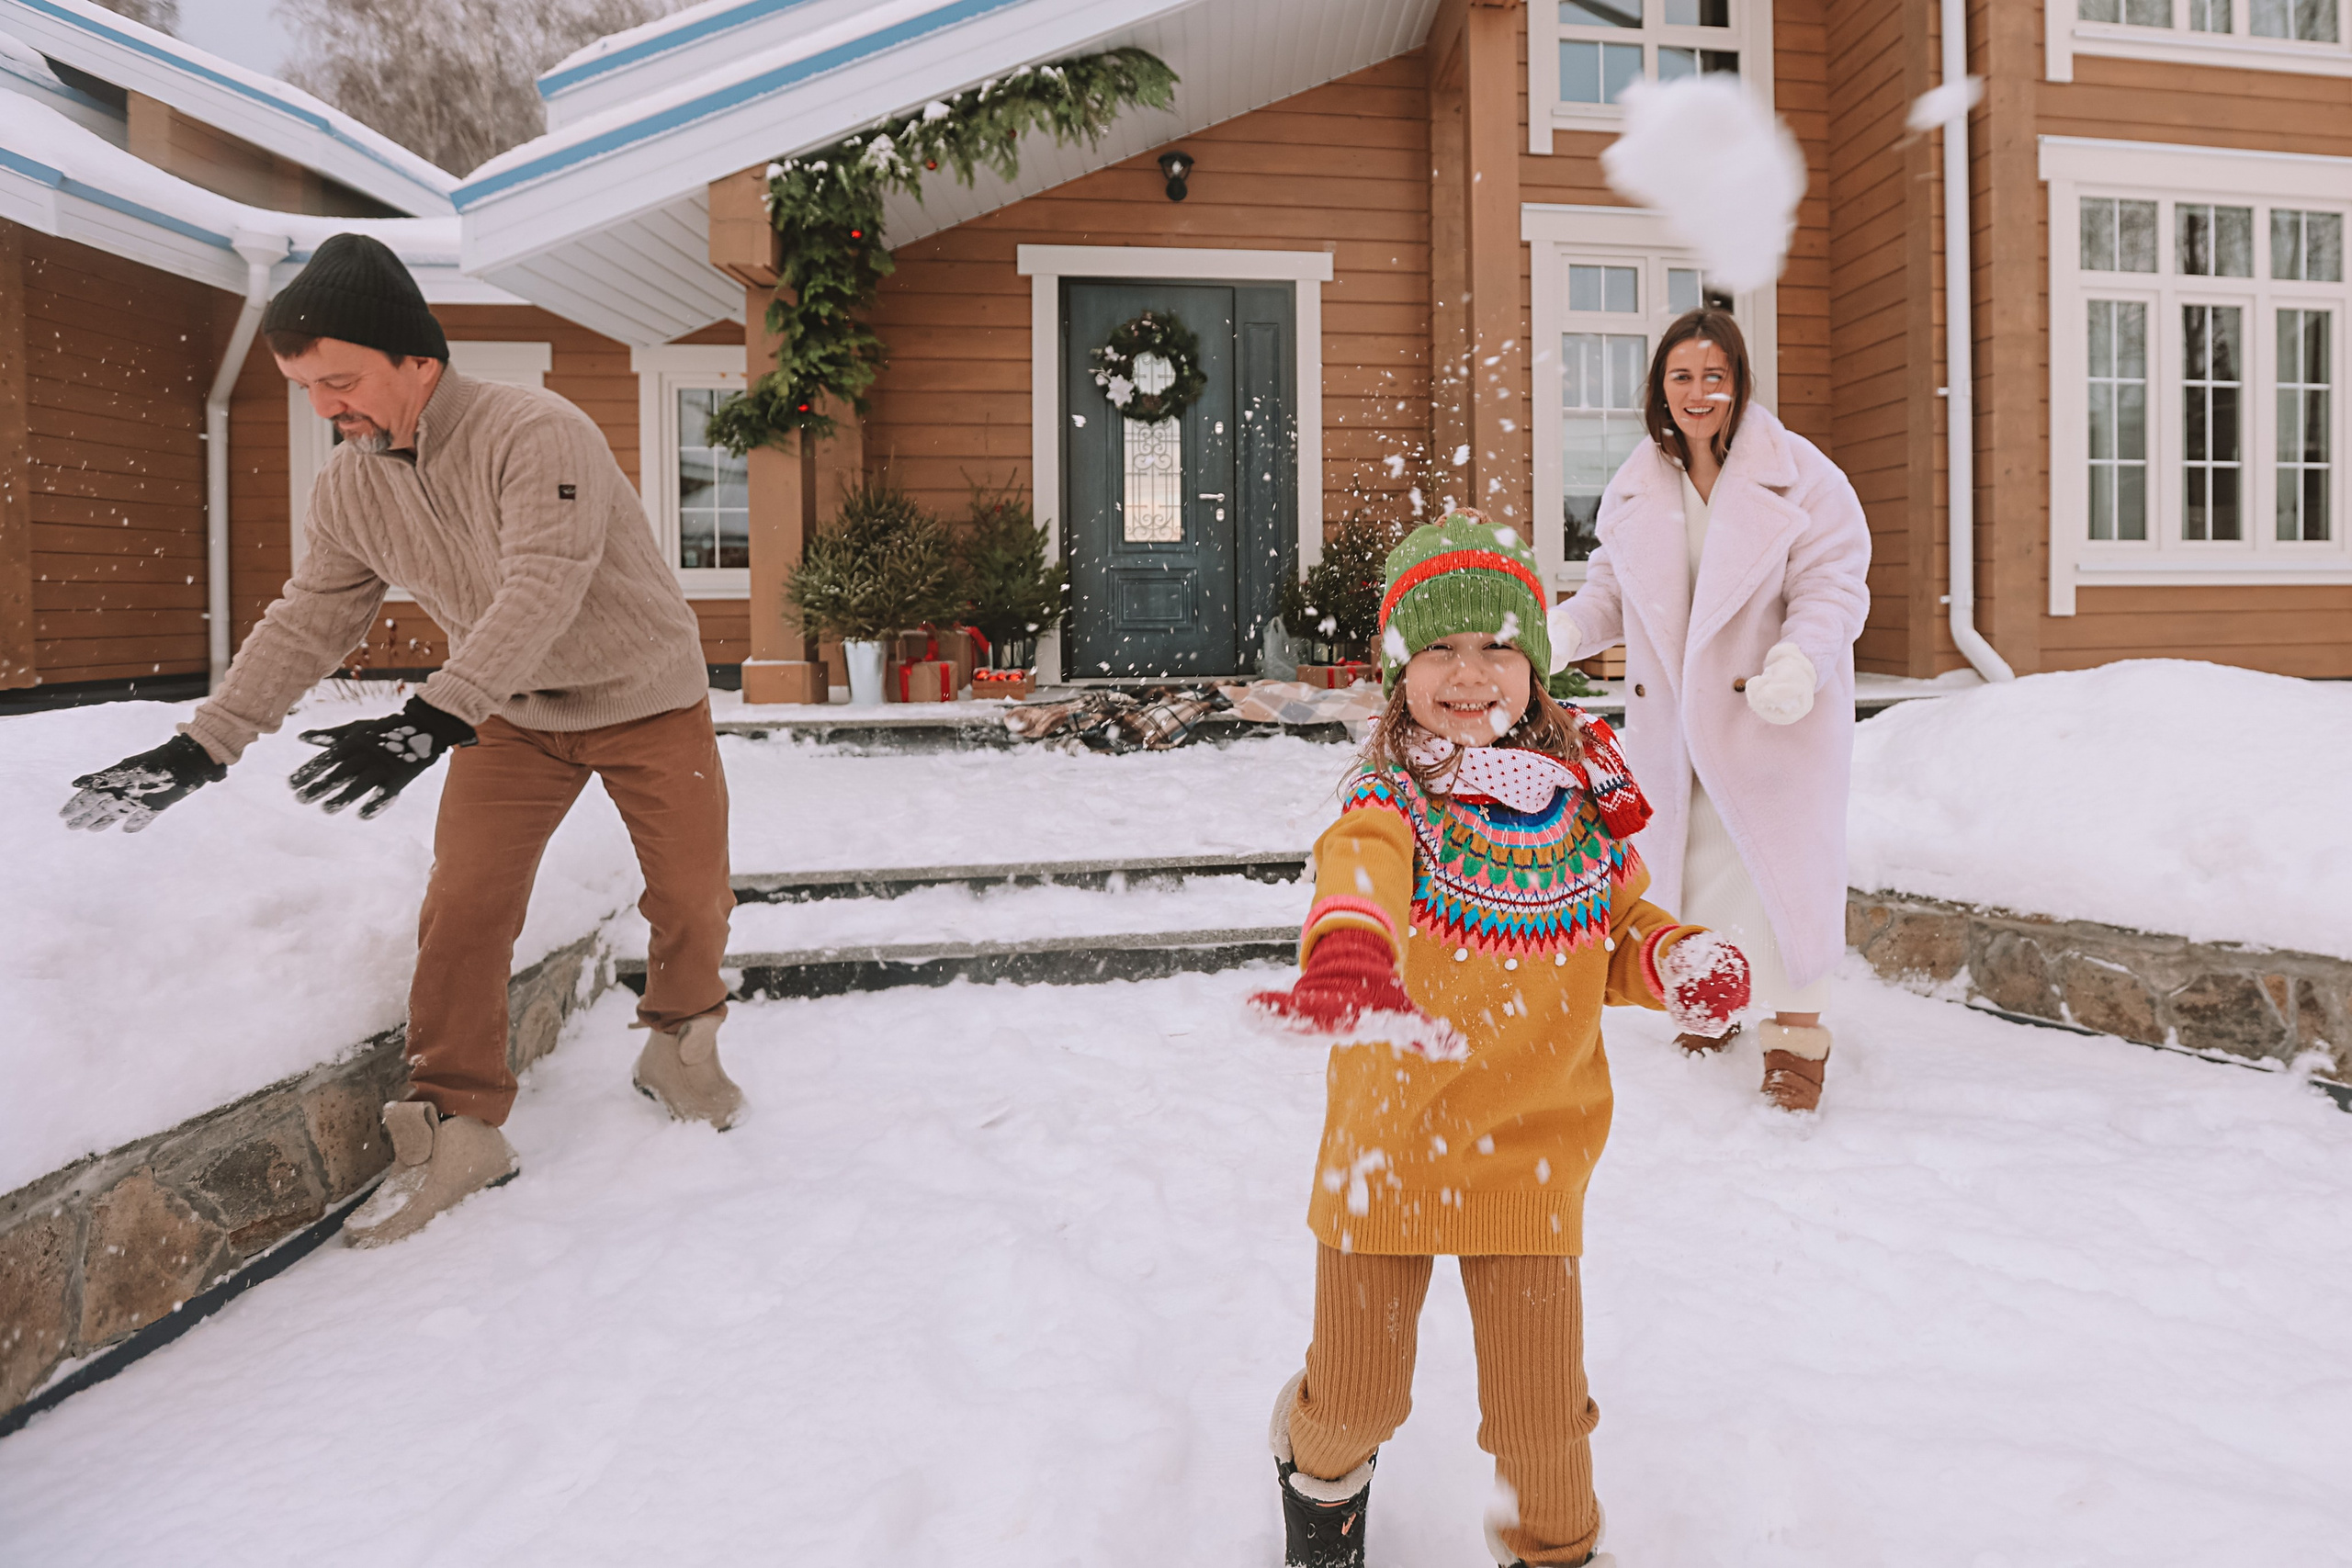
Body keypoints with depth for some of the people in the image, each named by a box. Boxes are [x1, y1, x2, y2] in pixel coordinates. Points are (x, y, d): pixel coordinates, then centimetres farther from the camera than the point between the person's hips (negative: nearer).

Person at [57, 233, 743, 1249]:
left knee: (692, 897, 0)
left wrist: (433, 720, -46)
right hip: (511, 715, 4)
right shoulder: (347, 487, -5)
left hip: (647, 696, -4)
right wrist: (201, 747, -8)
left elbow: (541, 590, -36)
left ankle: (682, 1047, 28)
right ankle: (456, 1127, 6)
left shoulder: (538, 432, -26)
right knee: (462, 908, -6)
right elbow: (307, 621, 1)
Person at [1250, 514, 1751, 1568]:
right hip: (1386, 1142, -1)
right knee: (1358, 1390, 15)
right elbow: (1358, 867, -37)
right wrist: (1349, 952, -59)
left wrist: (1685, 964, -12)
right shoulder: (1393, 797, -14)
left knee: (1540, 1408, 10)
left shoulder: (1582, 804, -2)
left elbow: (1623, 930, 10)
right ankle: (1323, 1467, 52)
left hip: (1528, 1153, 2)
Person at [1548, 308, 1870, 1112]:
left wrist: (1799, 660, -29)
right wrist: (1563, 628, -9)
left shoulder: (1797, 472, -8)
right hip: (1671, 712, 4)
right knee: (1686, 856, 13)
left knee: (1780, 859, -3)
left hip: (1776, 711, -4)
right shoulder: (1636, 486, 6)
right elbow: (1614, 587, 11)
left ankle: (1797, 1031, 14)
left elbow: (1833, 584, -11)